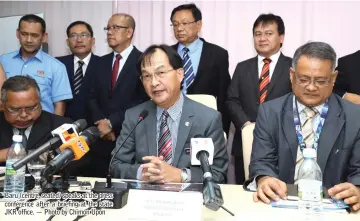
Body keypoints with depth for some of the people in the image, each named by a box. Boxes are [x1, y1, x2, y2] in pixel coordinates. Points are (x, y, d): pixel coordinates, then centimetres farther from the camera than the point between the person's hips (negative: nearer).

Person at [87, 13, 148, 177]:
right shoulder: (102, 62, 14)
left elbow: (143, 101, -13)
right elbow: (93, 97, 11)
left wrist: (112, 122, -12)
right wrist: (101, 122, -6)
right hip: (102, 138, 5)